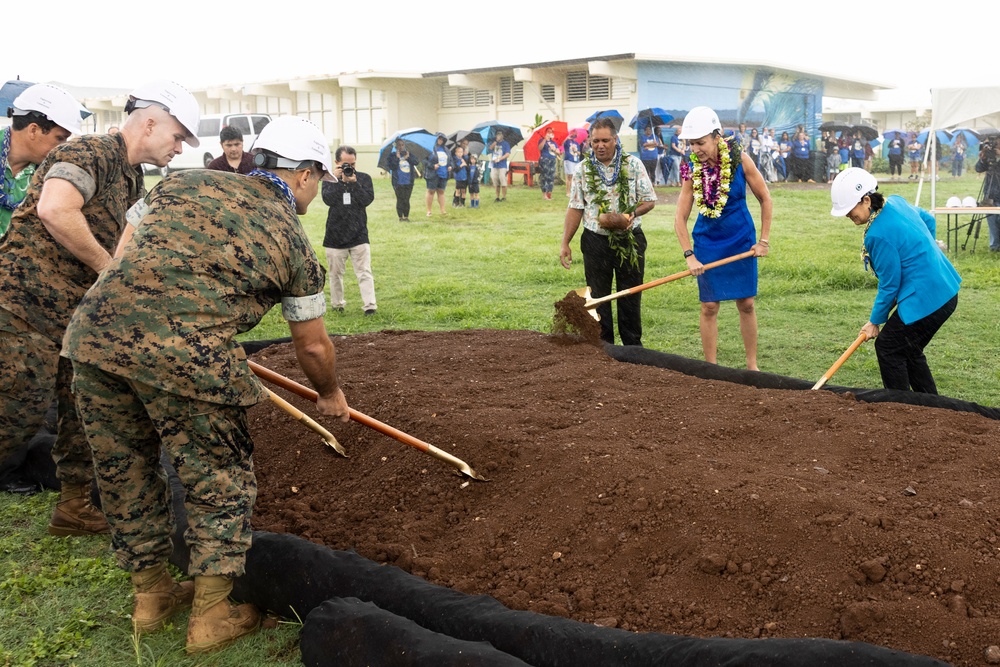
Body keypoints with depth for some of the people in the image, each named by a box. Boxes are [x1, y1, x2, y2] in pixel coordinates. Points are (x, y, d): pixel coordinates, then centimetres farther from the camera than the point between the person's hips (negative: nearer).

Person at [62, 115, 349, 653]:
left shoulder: (186, 181, 21)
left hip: (94, 329, 6)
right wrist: (330, 396, 36)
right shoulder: (293, 241, 11)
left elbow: (125, 245, 23)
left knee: (123, 469, 21)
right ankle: (211, 616, 23)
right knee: (219, 480, 14)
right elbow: (312, 347, 18)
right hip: (184, 353, -5)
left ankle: (150, 594, 39)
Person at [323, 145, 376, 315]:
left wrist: (354, 183, -20)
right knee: (336, 273, 11)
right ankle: (337, 304, 25)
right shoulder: (330, 179, 2)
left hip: (359, 235, -1)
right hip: (335, 236, 1)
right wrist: (335, 180, -19)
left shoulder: (364, 178, 2)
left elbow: (368, 199, -12)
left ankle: (369, 305, -7)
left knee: (364, 272, -5)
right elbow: (328, 199, -15)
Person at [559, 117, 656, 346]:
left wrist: (632, 213, -19)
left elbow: (649, 200, 2)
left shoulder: (633, 164, -1)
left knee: (631, 298, 7)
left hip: (630, 240, -1)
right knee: (598, 299, 6)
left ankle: (633, 347, 20)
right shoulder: (583, 168, 3)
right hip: (595, 241, 1)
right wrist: (565, 243, 1)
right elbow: (575, 208, 5)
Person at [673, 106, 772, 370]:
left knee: (746, 304, 6)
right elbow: (680, 217, -7)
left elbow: (765, 199, -4)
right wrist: (689, 256, -15)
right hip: (707, 242, 1)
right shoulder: (692, 169, -11)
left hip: (741, 240, -1)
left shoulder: (739, 160, -14)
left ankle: (752, 365, 20)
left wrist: (764, 241, -4)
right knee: (709, 307, 1)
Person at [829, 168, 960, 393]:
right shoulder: (896, 201, 3)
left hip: (925, 300, -10)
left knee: (887, 347, 1)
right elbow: (928, 219, 23)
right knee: (908, 350, 20)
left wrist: (875, 321, -4)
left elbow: (890, 285, -17)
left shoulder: (879, 235, -25)